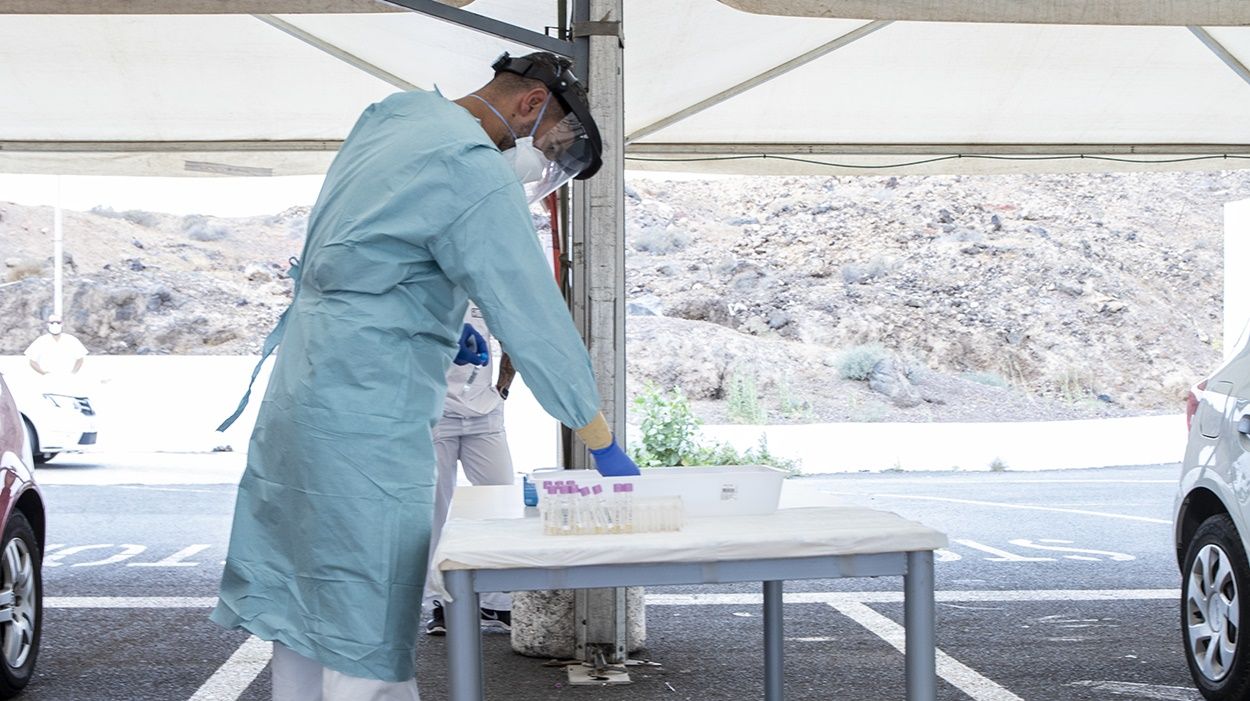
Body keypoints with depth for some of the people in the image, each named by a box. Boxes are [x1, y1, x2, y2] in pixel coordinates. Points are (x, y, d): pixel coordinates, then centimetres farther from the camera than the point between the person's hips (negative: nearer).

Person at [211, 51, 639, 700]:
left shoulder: (392, 116, 13)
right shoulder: (473, 171, -14)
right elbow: (536, 322, -15)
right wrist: (605, 448, -9)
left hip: (301, 392, 10)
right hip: (367, 420, -9)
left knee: (301, 618, 12)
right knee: (368, 647, -7)